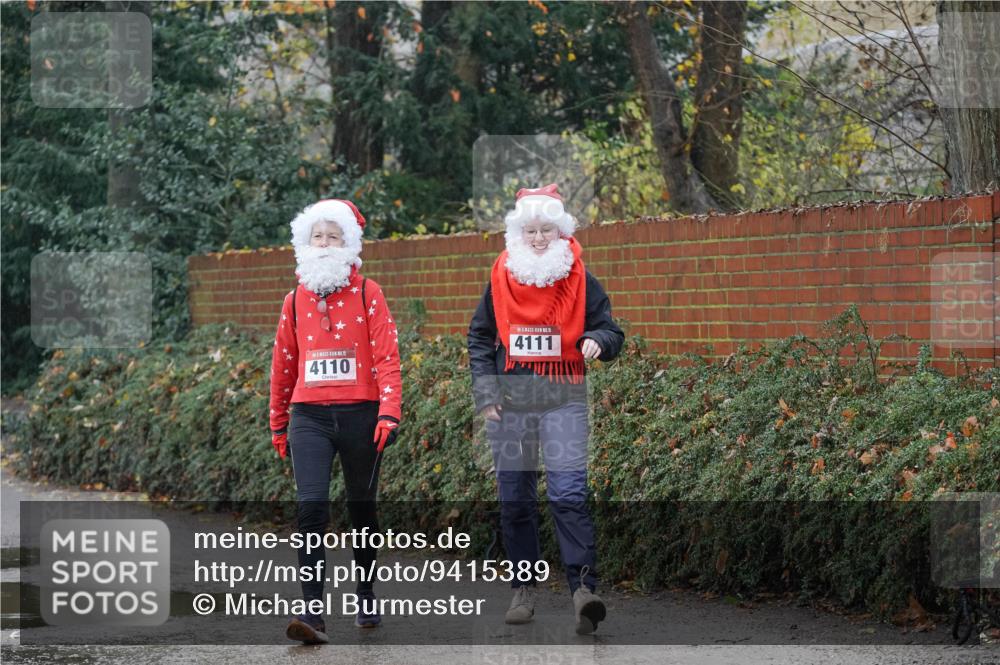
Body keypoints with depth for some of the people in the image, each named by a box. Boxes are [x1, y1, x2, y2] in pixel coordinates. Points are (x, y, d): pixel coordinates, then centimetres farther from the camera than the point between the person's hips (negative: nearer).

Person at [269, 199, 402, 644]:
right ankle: (313, 613, -19)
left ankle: (366, 599, 31)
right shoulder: (296, 300, 10)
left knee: (361, 508, 12)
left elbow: (387, 356, -4)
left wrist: (389, 411, -15)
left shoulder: (366, 294, 1)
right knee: (311, 506, -14)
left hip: (359, 415, -1)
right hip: (309, 418, 1)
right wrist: (278, 423, 20)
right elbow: (283, 364, 17)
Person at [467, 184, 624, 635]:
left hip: (563, 400, -3)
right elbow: (480, 338, 12)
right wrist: (485, 393, 3)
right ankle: (523, 589, 16)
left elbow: (611, 331, 5)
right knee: (514, 499, 6)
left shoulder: (579, 280, 2)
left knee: (569, 495, -15)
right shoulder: (501, 279, 6)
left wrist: (598, 340, -19)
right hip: (509, 402, 3)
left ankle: (583, 588, -19)